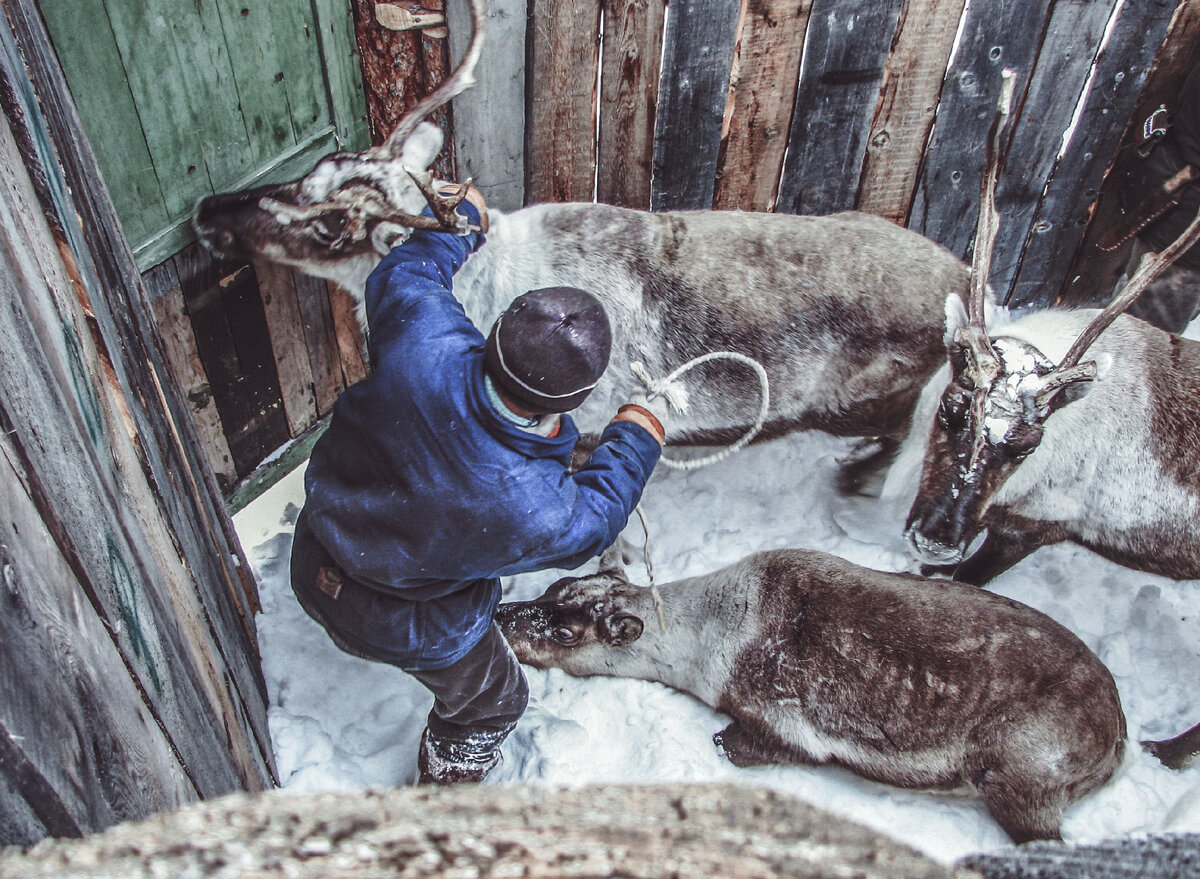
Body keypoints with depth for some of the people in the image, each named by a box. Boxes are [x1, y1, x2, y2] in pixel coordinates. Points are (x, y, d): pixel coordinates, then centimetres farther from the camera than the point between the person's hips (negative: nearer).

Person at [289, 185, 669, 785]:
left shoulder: (422, 343, -34)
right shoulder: (542, 518, -38)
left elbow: (404, 272, -8)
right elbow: (595, 516, -11)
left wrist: (461, 217, 9)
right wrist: (637, 438, 3)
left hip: (314, 566, 5)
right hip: (406, 631, -4)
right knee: (491, 700, 27)